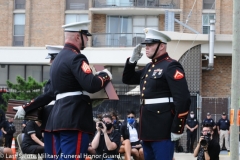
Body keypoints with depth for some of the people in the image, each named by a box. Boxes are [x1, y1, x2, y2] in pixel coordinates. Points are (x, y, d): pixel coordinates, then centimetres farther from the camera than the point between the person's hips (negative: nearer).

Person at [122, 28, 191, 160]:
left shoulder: (171, 66, -10)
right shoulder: (149, 68, 17)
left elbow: (183, 99, -18)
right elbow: (127, 79, 29)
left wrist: (177, 128, -20)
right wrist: (132, 60, 11)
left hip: (163, 129, -9)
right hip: (148, 128, 9)